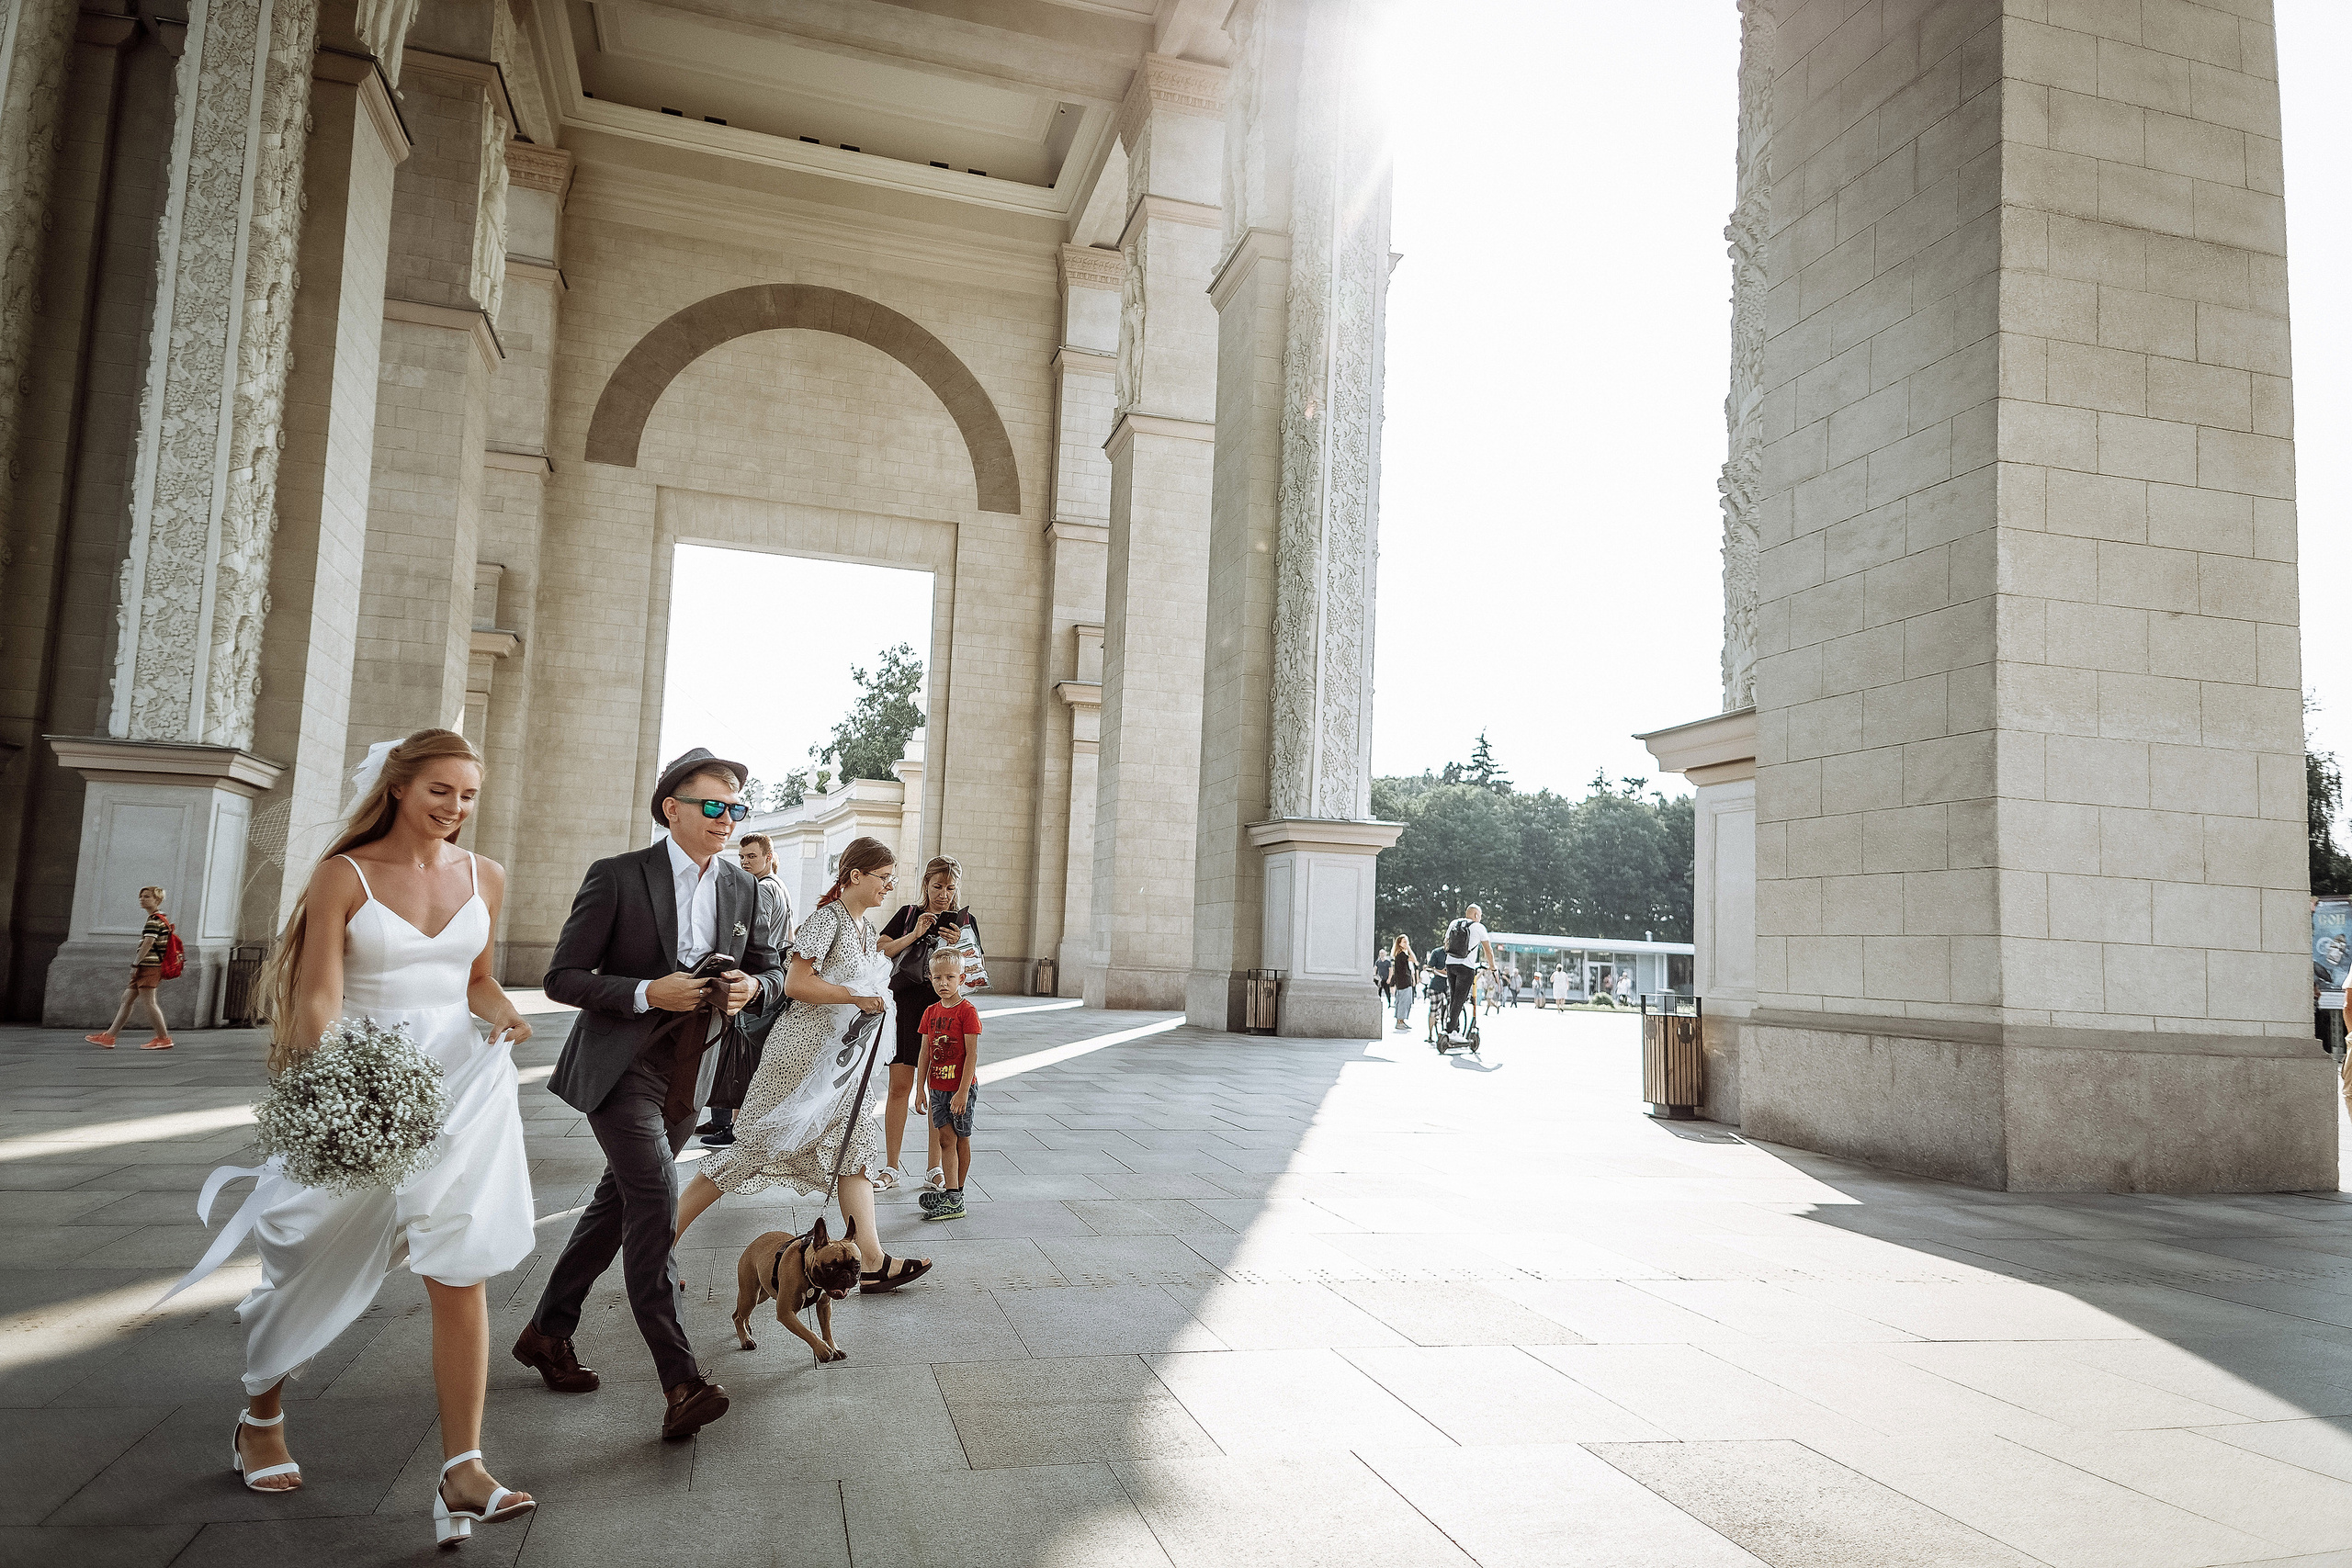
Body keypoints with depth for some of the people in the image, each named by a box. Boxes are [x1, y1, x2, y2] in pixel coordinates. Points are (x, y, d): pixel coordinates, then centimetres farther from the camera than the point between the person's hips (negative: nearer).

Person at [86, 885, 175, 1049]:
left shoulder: (154, 920, -12)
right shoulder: (162, 919, 19)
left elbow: (148, 944, -20)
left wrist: (135, 964, -17)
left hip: (149, 966, -10)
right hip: (147, 968, 10)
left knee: (148, 1001, -8)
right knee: (127, 998, 11)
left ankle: (164, 1038, -5)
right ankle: (109, 1037, 14)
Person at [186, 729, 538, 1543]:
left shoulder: (484, 878, 7)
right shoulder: (345, 875, -4)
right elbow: (318, 997, -11)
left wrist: (502, 1013, -2)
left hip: (457, 1081, 2)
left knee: (459, 1273, -7)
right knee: (313, 1262, 15)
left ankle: (461, 1475, -4)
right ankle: (261, 1416, 44)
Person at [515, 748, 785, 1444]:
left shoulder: (741, 887, 6)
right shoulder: (618, 877, -10)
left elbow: (772, 969, 14)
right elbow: (562, 976, -9)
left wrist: (751, 986, -10)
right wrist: (647, 993, -22)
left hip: (687, 1075, 6)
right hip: (621, 1066, -6)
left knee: (618, 1202, 16)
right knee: (656, 1197, -16)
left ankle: (548, 1332, 35)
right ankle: (681, 1381, -14)